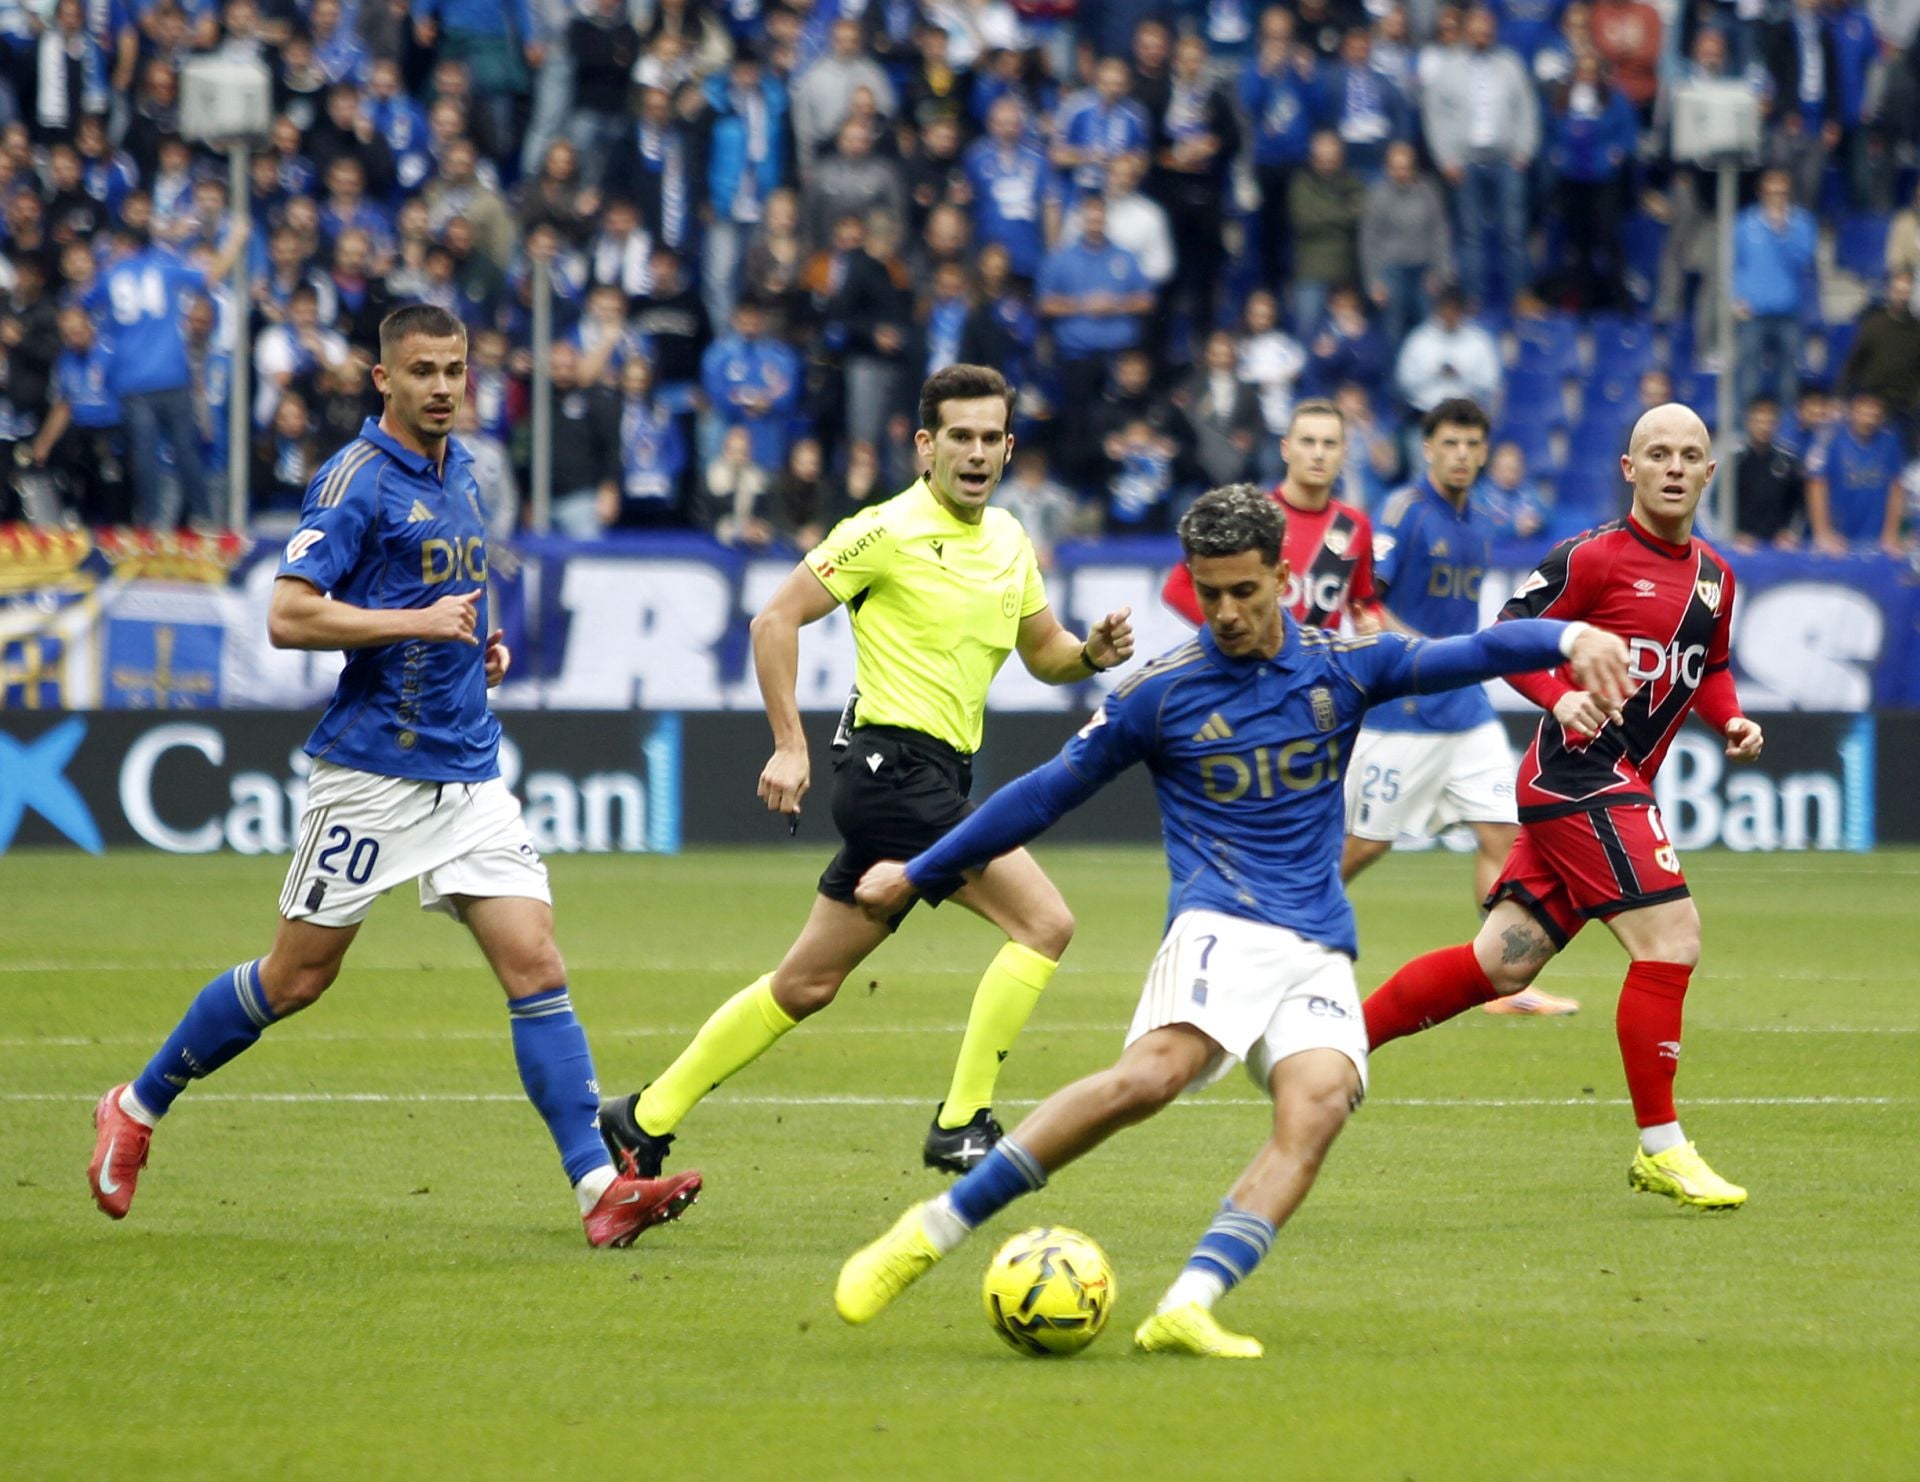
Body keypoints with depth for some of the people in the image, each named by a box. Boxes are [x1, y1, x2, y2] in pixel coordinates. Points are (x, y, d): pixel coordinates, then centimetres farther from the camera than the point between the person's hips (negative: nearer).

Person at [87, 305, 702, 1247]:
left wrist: (481, 646, 12)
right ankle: (138, 1108, 23)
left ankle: (599, 1187, -10)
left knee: (536, 967, -6)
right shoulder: (355, 479, -11)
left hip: (469, 770, 6)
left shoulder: (458, 472, 13)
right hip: (372, 769, -6)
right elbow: (288, 616, -19)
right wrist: (419, 622, -21)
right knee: (297, 978, 3)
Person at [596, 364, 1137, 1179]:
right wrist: (789, 744, -13)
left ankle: (646, 1119, 19)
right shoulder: (890, 531, -9)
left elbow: (1044, 654, 24)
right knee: (1045, 921, -16)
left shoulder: (1008, 540, 14)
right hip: (893, 765, -8)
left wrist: (1093, 651, 1)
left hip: (935, 782, 8)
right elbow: (776, 618, -8)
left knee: (808, 981, 12)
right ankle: (961, 1123, -13)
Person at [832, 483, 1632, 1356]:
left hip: (1319, 950, 3)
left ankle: (1188, 1309, -37)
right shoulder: (1160, 693, 4)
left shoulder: (1341, 666, 10)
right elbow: (1049, 792, 13)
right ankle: (932, 1233, -26)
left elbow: (1468, 655, 1)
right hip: (1220, 926, -3)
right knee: (1154, 1071, -32)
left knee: (1318, 1105, -27)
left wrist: (1569, 637, -20)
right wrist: (917, 874, 18)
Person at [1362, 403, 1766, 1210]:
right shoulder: (1592, 557, -9)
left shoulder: (1714, 578, 14)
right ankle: (1659, 1146, -7)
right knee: (1671, 938, -14)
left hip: (1618, 787, 8)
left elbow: (1710, 668, 28)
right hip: (1578, 772, -8)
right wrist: (1560, 696, -23)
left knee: (1502, 962, 8)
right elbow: (1505, 636, -7)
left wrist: (1730, 720, 8)